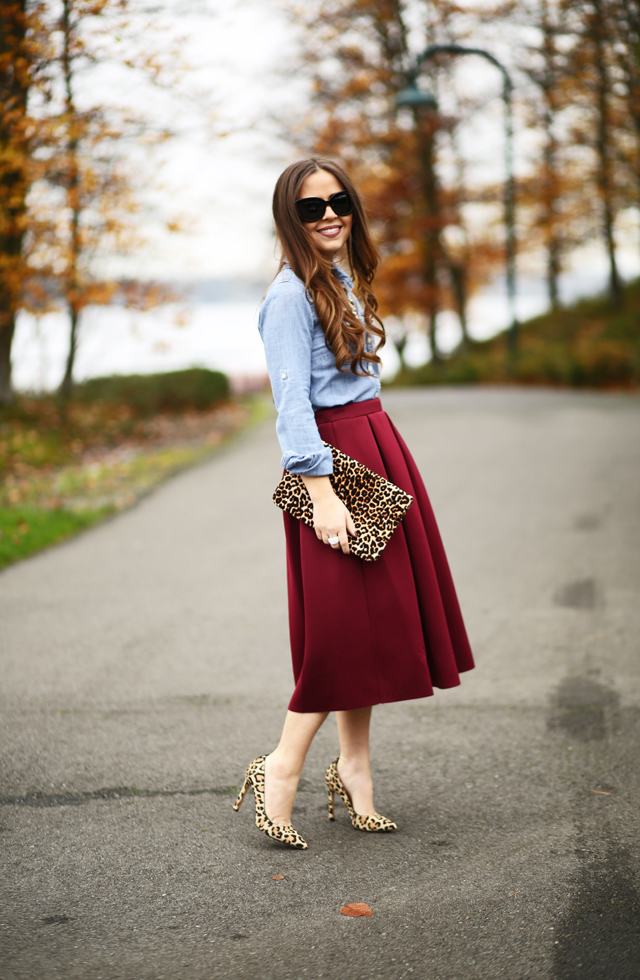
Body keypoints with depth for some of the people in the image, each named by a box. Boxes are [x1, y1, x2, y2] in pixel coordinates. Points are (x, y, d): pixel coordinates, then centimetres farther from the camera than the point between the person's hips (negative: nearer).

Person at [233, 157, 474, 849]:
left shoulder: (346, 283, 16)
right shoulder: (292, 294, -12)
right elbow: (291, 400, -18)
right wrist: (320, 489, -23)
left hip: (377, 447, 9)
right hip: (331, 458, -9)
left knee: (376, 616, 9)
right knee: (345, 622, -8)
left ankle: (353, 768, 18)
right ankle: (282, 769, 2)